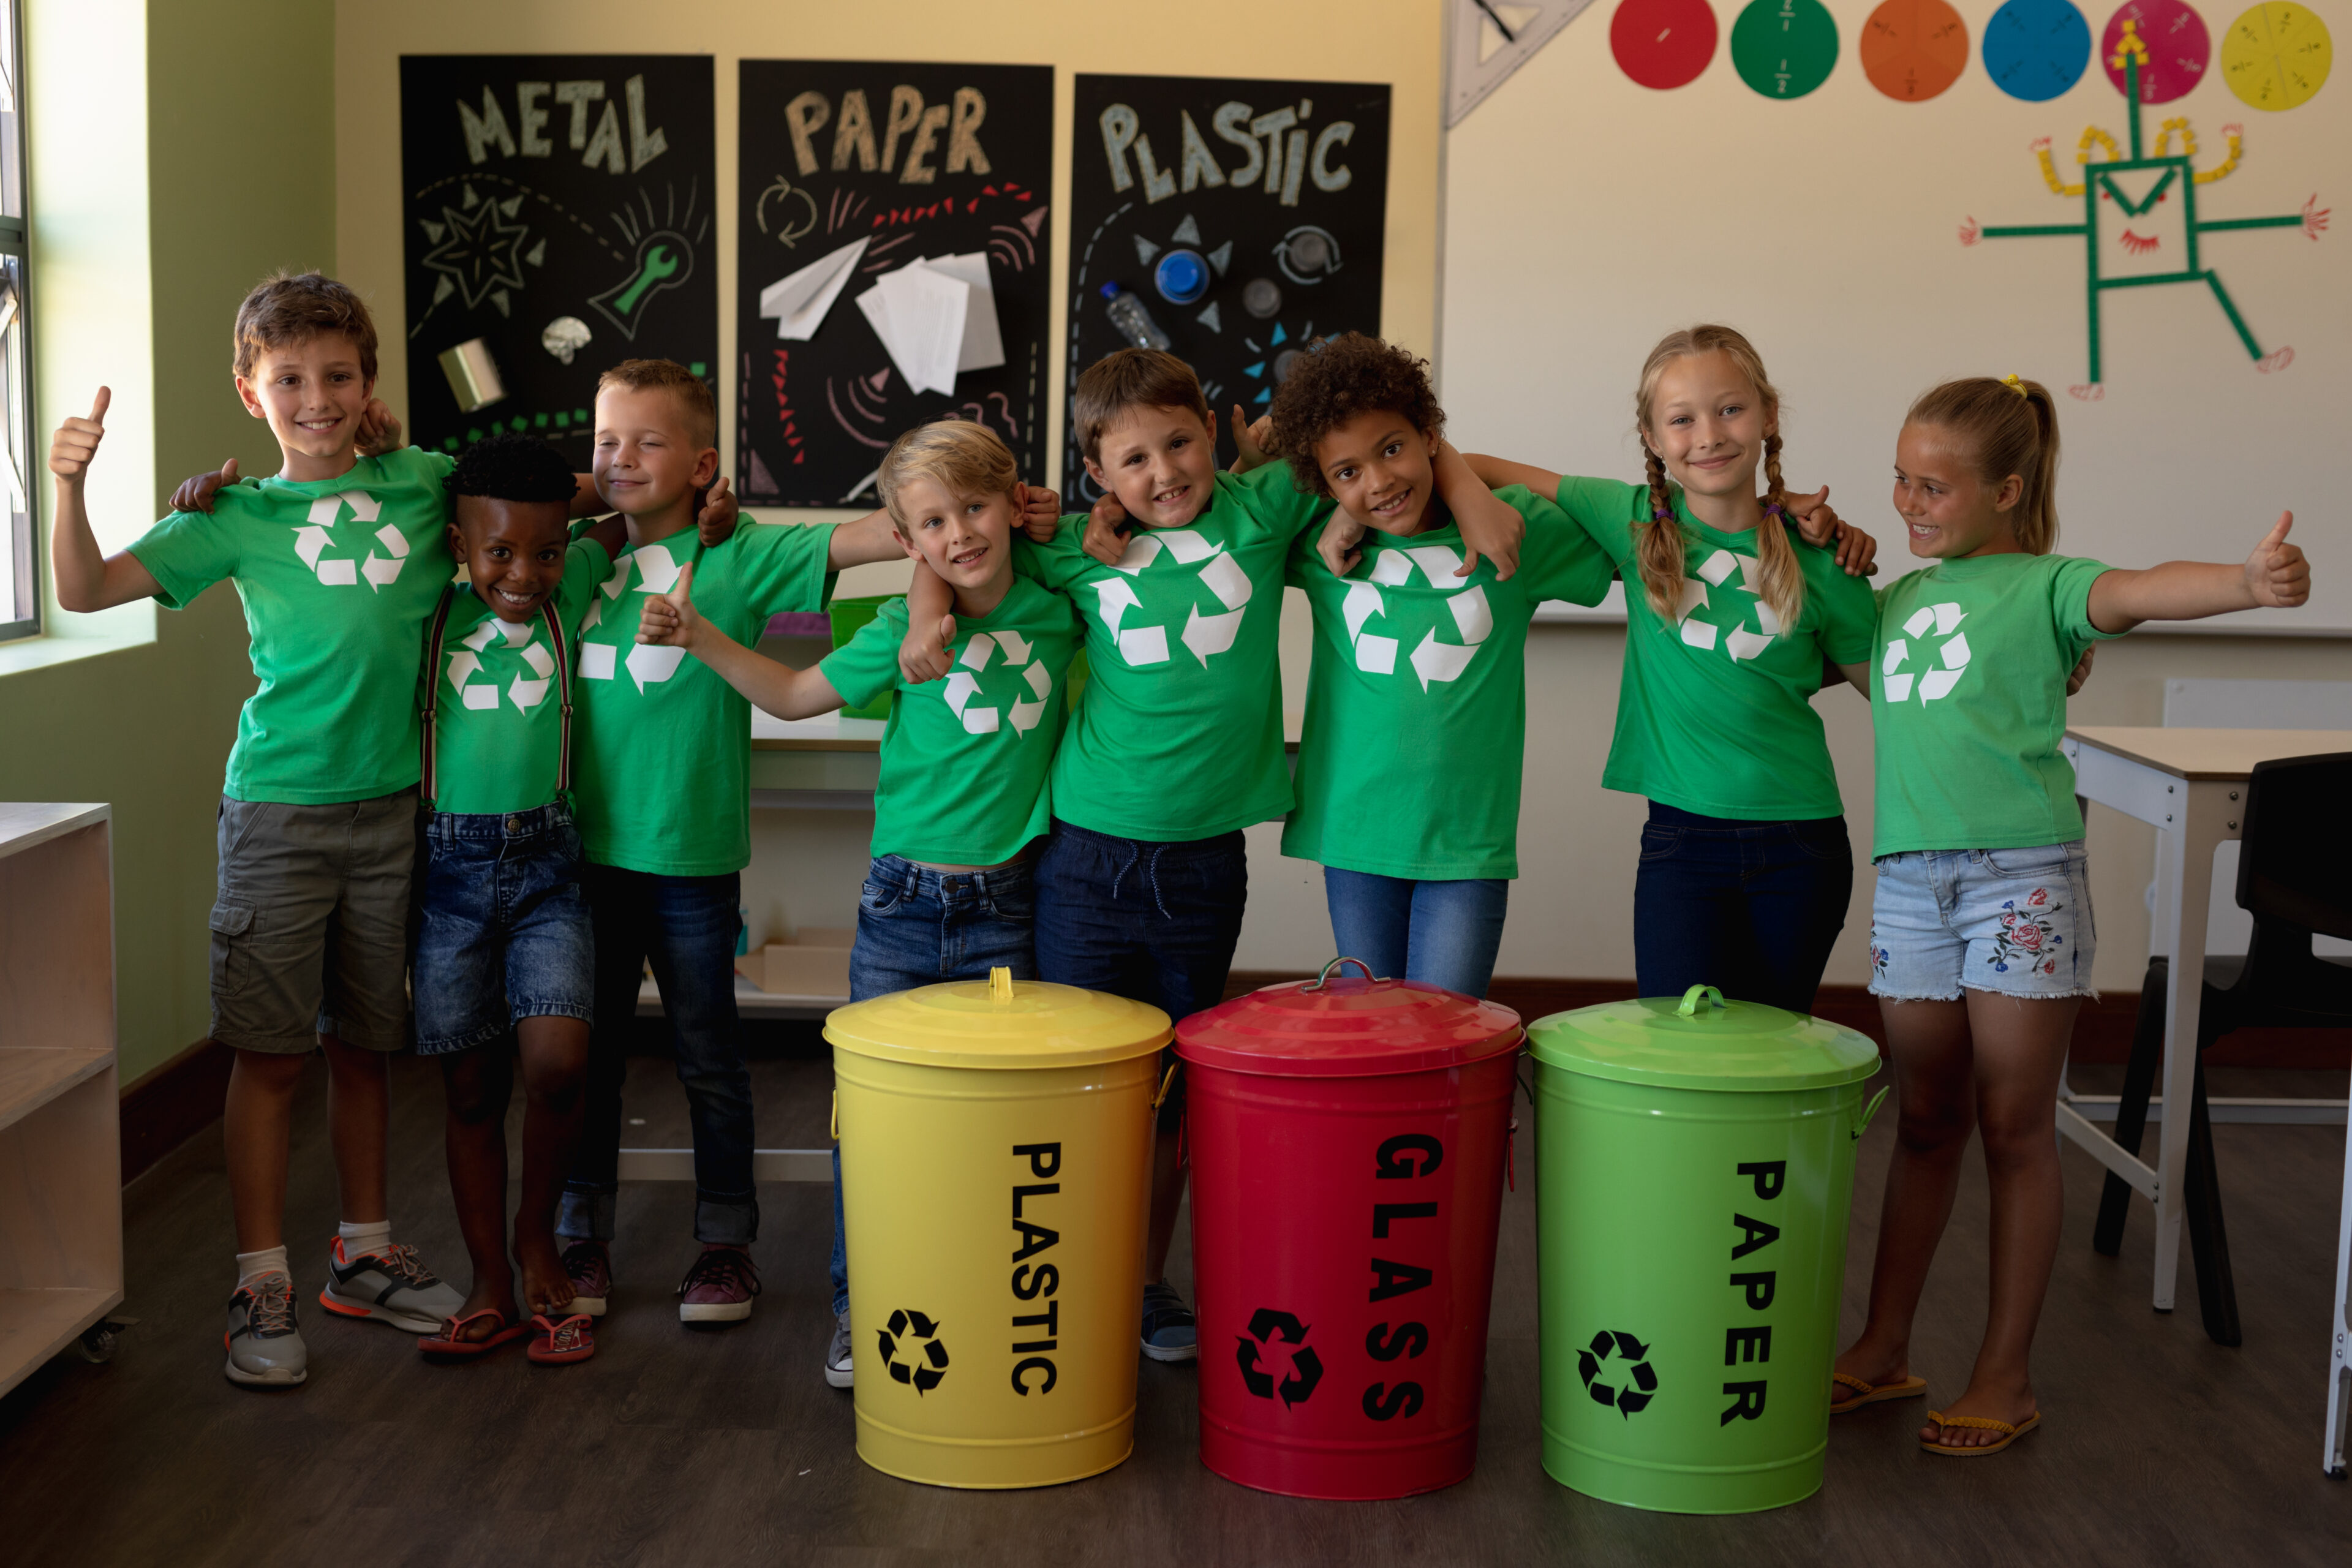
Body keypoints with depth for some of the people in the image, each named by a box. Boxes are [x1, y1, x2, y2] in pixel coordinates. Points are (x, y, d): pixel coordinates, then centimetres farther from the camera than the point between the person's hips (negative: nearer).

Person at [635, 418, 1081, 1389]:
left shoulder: (1057, 608, 1)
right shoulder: (903, 629, -2)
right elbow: (796, 694, 7)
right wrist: (696, 636, -3)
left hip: (1005, 910, 0)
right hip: (901, 904, 0)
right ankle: (860, 1307, 15)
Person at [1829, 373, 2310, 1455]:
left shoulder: (2041, 586, -3)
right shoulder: (1899, 602, 16)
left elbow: (2133, 594, -21)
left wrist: (2249, 582, -41)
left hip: (2022, 878, -5)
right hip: (1909, 879, 5)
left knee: (2014, 1129, 3)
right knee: (1924, 1123, 14)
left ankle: (2005, 1377, 12)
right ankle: (1883, 1351, 24)